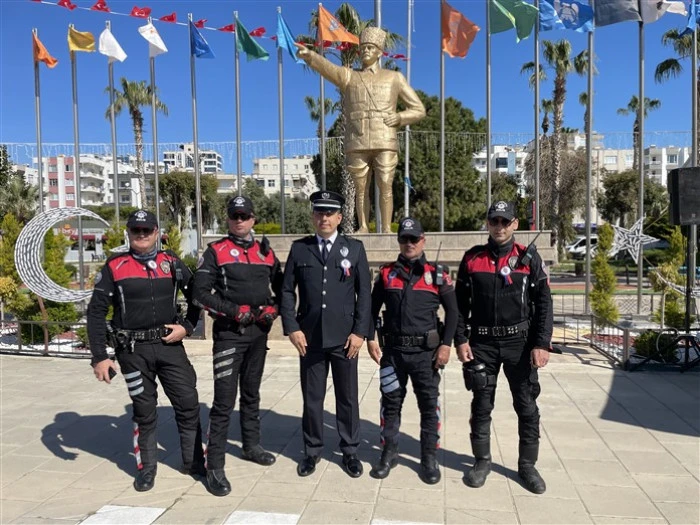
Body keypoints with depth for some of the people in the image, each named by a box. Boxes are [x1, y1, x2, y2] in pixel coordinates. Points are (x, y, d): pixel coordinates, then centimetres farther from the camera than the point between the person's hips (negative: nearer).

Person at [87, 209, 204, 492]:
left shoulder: (171, 262, 4)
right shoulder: (114, 267, -2)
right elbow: (96, 313, -3)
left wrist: (187, 326, -2)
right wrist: (99, 357, -9)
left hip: (170, 344, 2)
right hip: (134, 350, -2)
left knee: (188, 404, 4)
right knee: (144, 412, 9)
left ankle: (193, 461, 22)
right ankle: (146, 469, 28)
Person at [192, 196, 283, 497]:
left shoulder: (265, 252, 9)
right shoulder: (216, 251, -4)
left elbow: (281, 287, 17)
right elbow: (200, 293, -11)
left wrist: (273, 308, -2)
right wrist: (234, 310, -18)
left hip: (258, 332, 5)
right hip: (229, 333, -5)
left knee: (251, 393, 19)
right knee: (224, 400, -6)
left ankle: (251, 446, 35)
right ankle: (215, 467, 3)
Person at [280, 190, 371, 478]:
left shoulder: (354, 248, 3)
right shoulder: (299, 248, 4)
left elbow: (364, 293, 0)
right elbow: (287, 291, 4)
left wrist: (360, 332, -6)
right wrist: (292, 328, -4)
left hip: (345, 337, 0)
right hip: (310, 337, 1)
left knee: (347, 397, 10)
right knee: (312, 398, 11)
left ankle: (350, 451, 26)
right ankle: (312, 450, 28)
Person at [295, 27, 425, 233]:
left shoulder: (394, 78, 17)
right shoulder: (348, 76, 17)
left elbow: (419, 109, 16)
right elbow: (326, 67, -6)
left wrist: (399, 117, -3)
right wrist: (309, 56, -27)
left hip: (384, 142, -1)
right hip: (357, 144, 1)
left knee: (385, 187, -7)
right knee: (361, 188, 1)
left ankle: (386, 229, -3)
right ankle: (363, 227, 9)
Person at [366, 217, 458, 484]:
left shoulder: (438, 273, 1)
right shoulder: (386, 273, 5)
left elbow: (452, 311, 1)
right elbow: (373, 308, 10)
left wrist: (446, 344, -6)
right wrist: (370, 338, 1)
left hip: (426, 351, -1)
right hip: (393, 350, 2)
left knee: (429, 404, 6)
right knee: (391, 402, 10)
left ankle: (429, 458, 20)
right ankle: (389, 453, 25)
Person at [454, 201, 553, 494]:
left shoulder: (529, 258, -1)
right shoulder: (472, 259, 2)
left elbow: (543, 304, -2)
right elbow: (460, 304, 4)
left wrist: (542, 344, -9)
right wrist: (461, 340, -3)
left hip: (520, 343, -1)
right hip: (482, 343, 1)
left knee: (527, 406, 7)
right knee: (481, 405, 9)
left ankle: (527, 466, 23)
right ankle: (482, 461, 25)